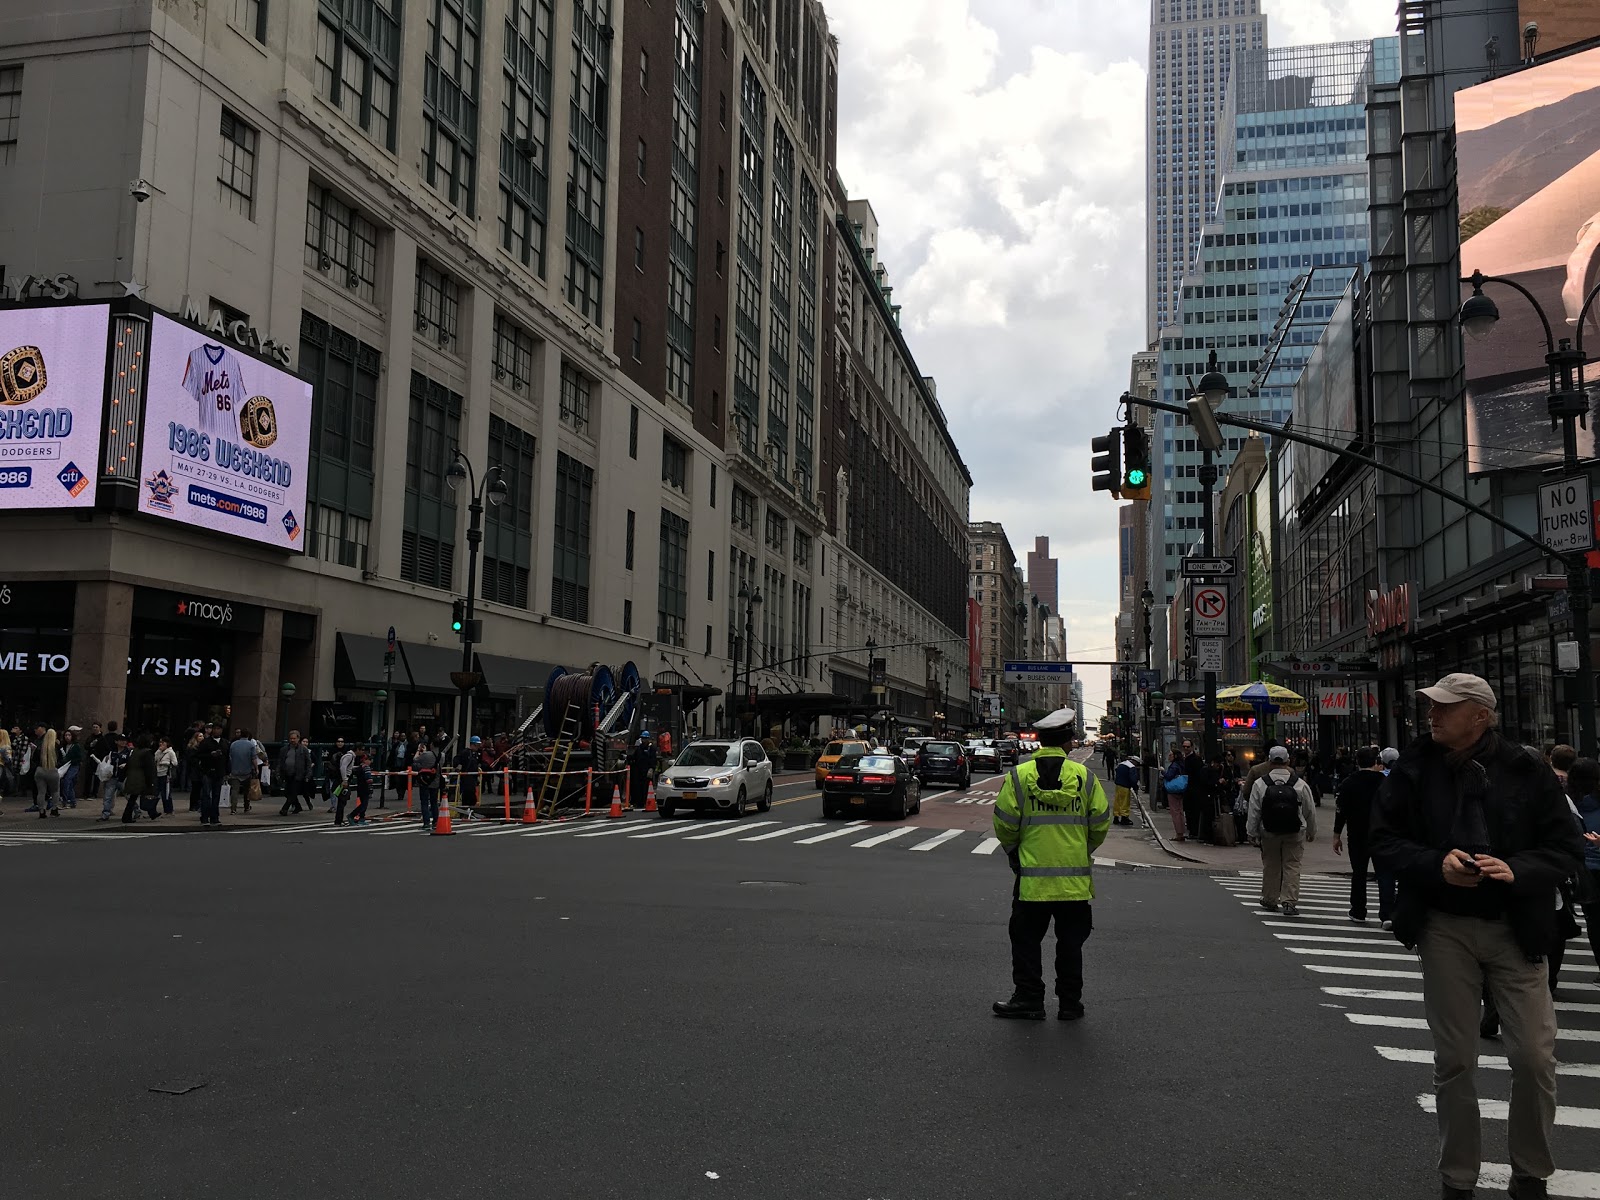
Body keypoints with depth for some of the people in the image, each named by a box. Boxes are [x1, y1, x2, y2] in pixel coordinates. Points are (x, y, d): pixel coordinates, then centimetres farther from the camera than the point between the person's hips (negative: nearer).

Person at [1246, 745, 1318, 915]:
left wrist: (1252, 833, 5)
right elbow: (1310, 811, 2)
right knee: (1292, 866, 4)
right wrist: (1312, 832, 15)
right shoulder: (1300, 784, -7)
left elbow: (1254, 812, -5)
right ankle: (1290, 902, -4)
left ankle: (1270, 900, 24)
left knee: (1270, 866, 13)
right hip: (1295, 833, -1)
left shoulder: (1260, 784, -8)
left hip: (1269, 833, 1)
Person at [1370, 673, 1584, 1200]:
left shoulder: (1527, 771, -5)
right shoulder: (1414, 770, -3)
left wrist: (1517, 870, -22)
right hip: (1444, 928, 1)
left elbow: (1567, 847, -4)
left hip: (1515, 928, 0)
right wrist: (1436, 864, -19)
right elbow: (1384, 840, -1)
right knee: (1454, 1060, 8)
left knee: (1535, 1058, 1)